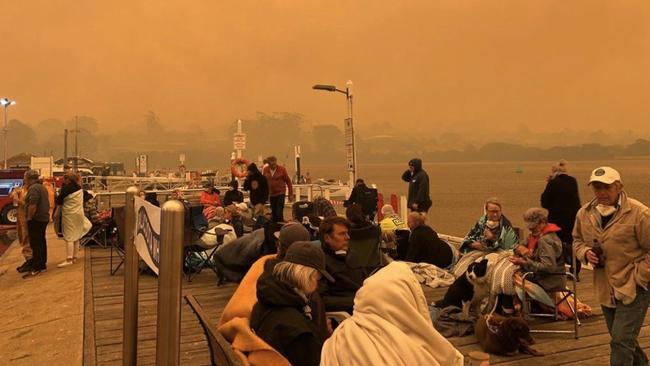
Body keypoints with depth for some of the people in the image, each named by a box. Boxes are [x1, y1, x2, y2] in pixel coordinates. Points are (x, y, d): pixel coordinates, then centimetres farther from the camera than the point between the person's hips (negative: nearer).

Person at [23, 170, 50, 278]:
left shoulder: (33, 188, -17)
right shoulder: (42, 187, 16)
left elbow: (32, 205, -26)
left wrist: (29, 218, -16)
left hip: (36, 220, -10)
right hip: (43, 218, 10)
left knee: (35, 244, -8)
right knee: (41, 242, 16)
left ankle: (35, 269, -6)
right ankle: (43, 264, 25)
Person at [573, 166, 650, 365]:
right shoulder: (584, 213, 1)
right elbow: (578, 241, 16)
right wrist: (585, 252, -6)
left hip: (634, 289, -6)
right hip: (606, 289, 6)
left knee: (621, 341, -9)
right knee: (626, 340, 21)